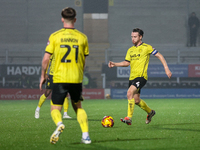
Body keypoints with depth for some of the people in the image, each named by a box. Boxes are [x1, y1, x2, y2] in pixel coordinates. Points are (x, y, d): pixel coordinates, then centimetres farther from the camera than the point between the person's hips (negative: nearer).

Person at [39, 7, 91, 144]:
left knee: (55, 108, 5)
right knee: (78, 107, 21)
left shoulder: (54, 36, -2)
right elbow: (83, 61, 10)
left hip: (59, 78, -2)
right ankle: (86, 135, 9)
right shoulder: (82, 37, 4)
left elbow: (46, 58, -2)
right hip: (77, 79, 2)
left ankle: (59, 124, -28)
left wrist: (43, 76, 11)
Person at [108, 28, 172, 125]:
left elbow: (159, 56, 0)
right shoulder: (130, 50, 15)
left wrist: (166, 69, -5)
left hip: (141, 76, -8)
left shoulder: (146, 47, -3)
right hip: (132, 77, 8)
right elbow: (126, 63, 17)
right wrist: (114, 64, 2)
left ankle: (129, 118, -28)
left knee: (129, 93, -27)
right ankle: (150, 112, 40)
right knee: (136, 100, 13)